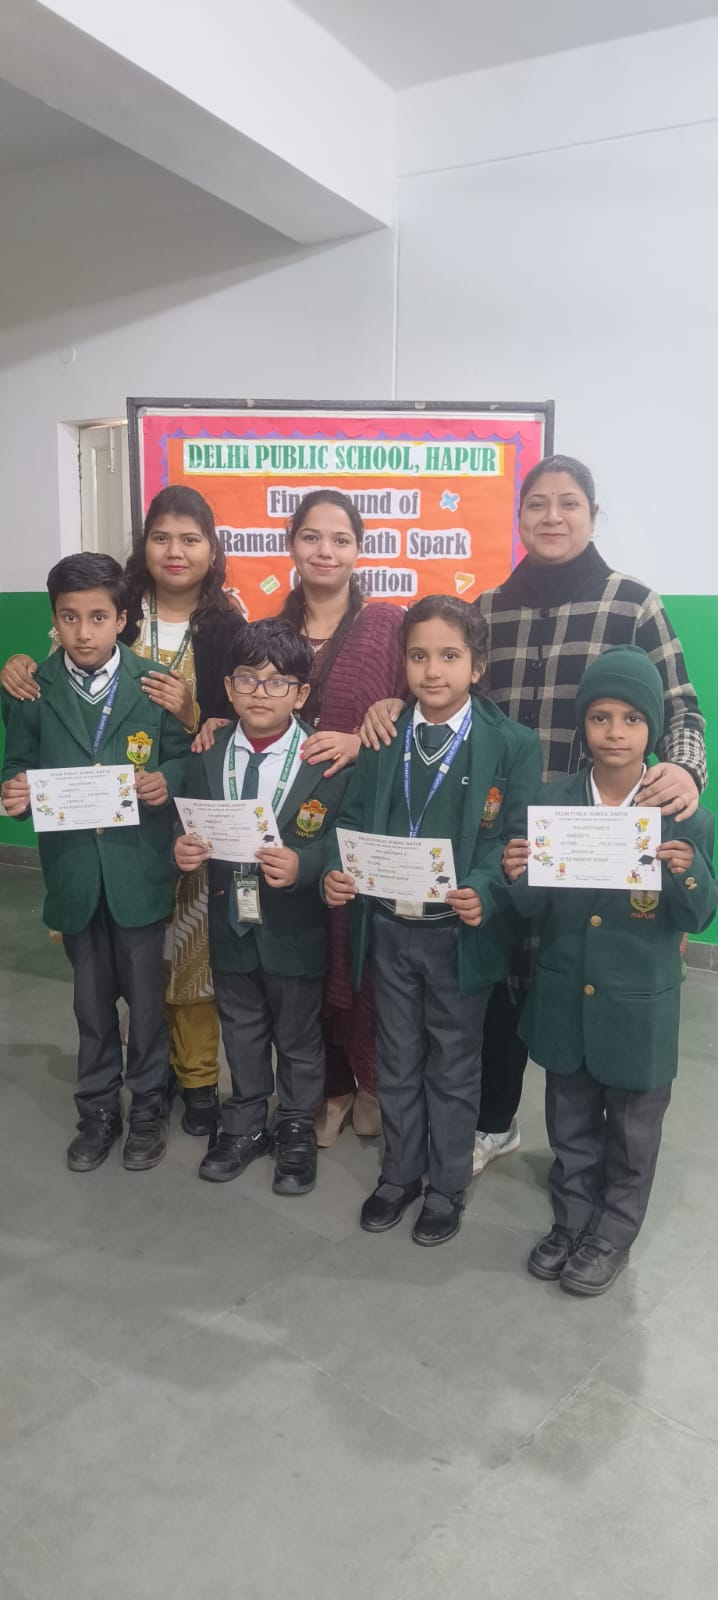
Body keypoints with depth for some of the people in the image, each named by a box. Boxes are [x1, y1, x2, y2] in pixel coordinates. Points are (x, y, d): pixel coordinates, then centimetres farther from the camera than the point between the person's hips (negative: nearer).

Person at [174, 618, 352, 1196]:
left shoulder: (329, 763, -15)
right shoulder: (207, 758, -2)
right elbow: (194, 832, 6)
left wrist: (303, 865, -32)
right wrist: (186, 849, -16)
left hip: (295, 931, -3)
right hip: (231, 925, 4)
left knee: (299, 1038, 16)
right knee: (241, 1033, 22)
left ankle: (297, 1132, 39)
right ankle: (245, 1125, 44)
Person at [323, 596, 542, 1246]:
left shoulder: (513, 745, -8)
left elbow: (513, 841, -11)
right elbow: (356, 818, 4)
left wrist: (482, 893, -29)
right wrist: (338, 870, -15)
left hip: (460, 932, -3)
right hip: (389, 927, 3)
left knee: (453, 1066, 14)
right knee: (397, 1060, 19)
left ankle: (448, 1188, 34)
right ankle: (399, 1174, 39)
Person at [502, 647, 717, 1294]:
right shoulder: (551, 803, -5)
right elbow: (537, 909, -4)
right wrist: (519, 875, -26)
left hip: (639, 1006, -2)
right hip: (564, 998, 2)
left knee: (632, 1133, 16)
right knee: (571, 1126, 20)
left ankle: (613, 1236, 38)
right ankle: (572, 1221, 41)